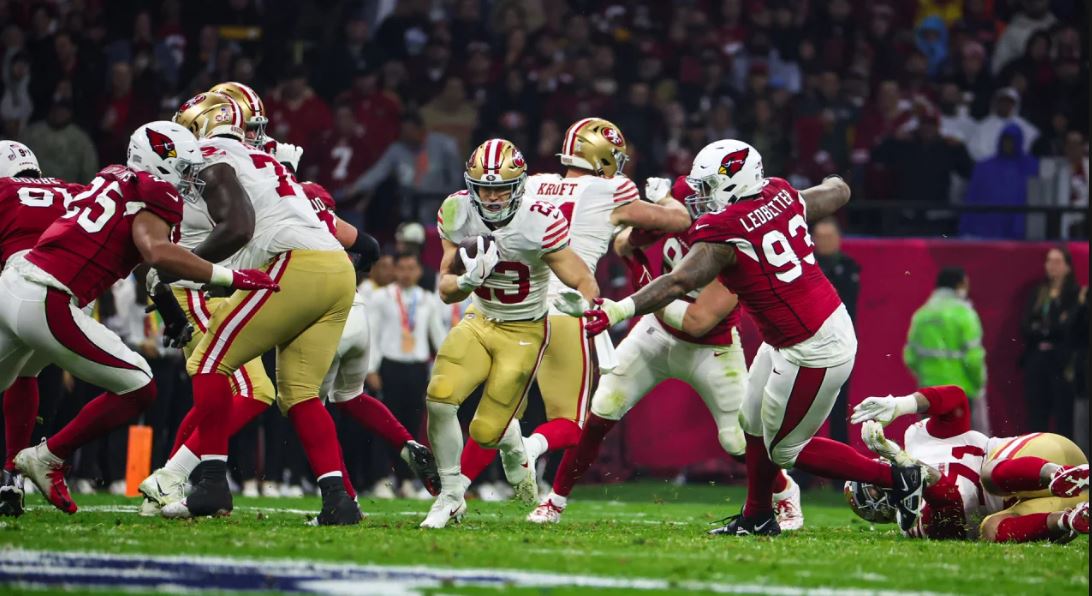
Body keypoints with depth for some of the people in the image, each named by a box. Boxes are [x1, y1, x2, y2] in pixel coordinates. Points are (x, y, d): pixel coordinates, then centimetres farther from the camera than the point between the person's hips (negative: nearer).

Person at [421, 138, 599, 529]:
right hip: (480, 322, 3)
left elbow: (584, 284, -17)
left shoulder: (539, 225, -24)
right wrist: (468, 280, -27)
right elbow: (446, 291, -4)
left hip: (523, 333, -3)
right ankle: (451, 497, 1)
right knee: (439, 398, -20)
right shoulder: (458, 215, -11)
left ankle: (513, 445, 34)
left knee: (487, 432, -7)